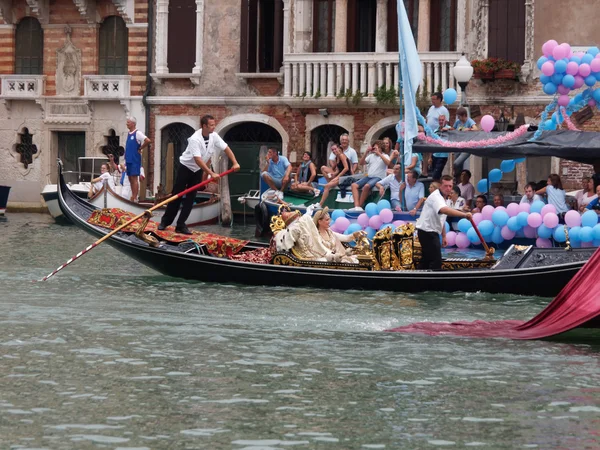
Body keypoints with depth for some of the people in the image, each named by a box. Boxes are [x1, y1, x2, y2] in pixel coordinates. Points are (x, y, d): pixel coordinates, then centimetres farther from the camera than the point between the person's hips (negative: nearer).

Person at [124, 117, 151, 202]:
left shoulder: (137, 133, -10)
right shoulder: (129, 134, 15)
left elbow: (147, 141, -22)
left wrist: (140, 149, -11)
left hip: (135, 160, -8)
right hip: (129, 160, 8)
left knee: (134, 178, -9)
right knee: (130, 179, 10)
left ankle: (135, 198, -9)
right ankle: (132, 197, 14)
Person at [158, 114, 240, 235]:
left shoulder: (214, 136, -10)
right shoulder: (195, 139, -30)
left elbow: (226, 148, -3)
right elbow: (198, 160, -35)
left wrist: (235, 163, -16)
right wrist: (211, 174, -38)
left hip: (198, 170, 5)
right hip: (186, 167, -5)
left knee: (190, 198, 1)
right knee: (177, 195, -1)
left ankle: (181, 225, 3)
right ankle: (165, 221, 11)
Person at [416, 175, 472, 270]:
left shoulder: (443, 198, 14)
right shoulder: (436, 197, -20)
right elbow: (444, 210, -42)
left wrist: (444, 236, 23)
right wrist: (464, 214, -47)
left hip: (430, 232, 11)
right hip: (427, 231, -11)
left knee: (426, 261, 16)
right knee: (436, 262, -13)